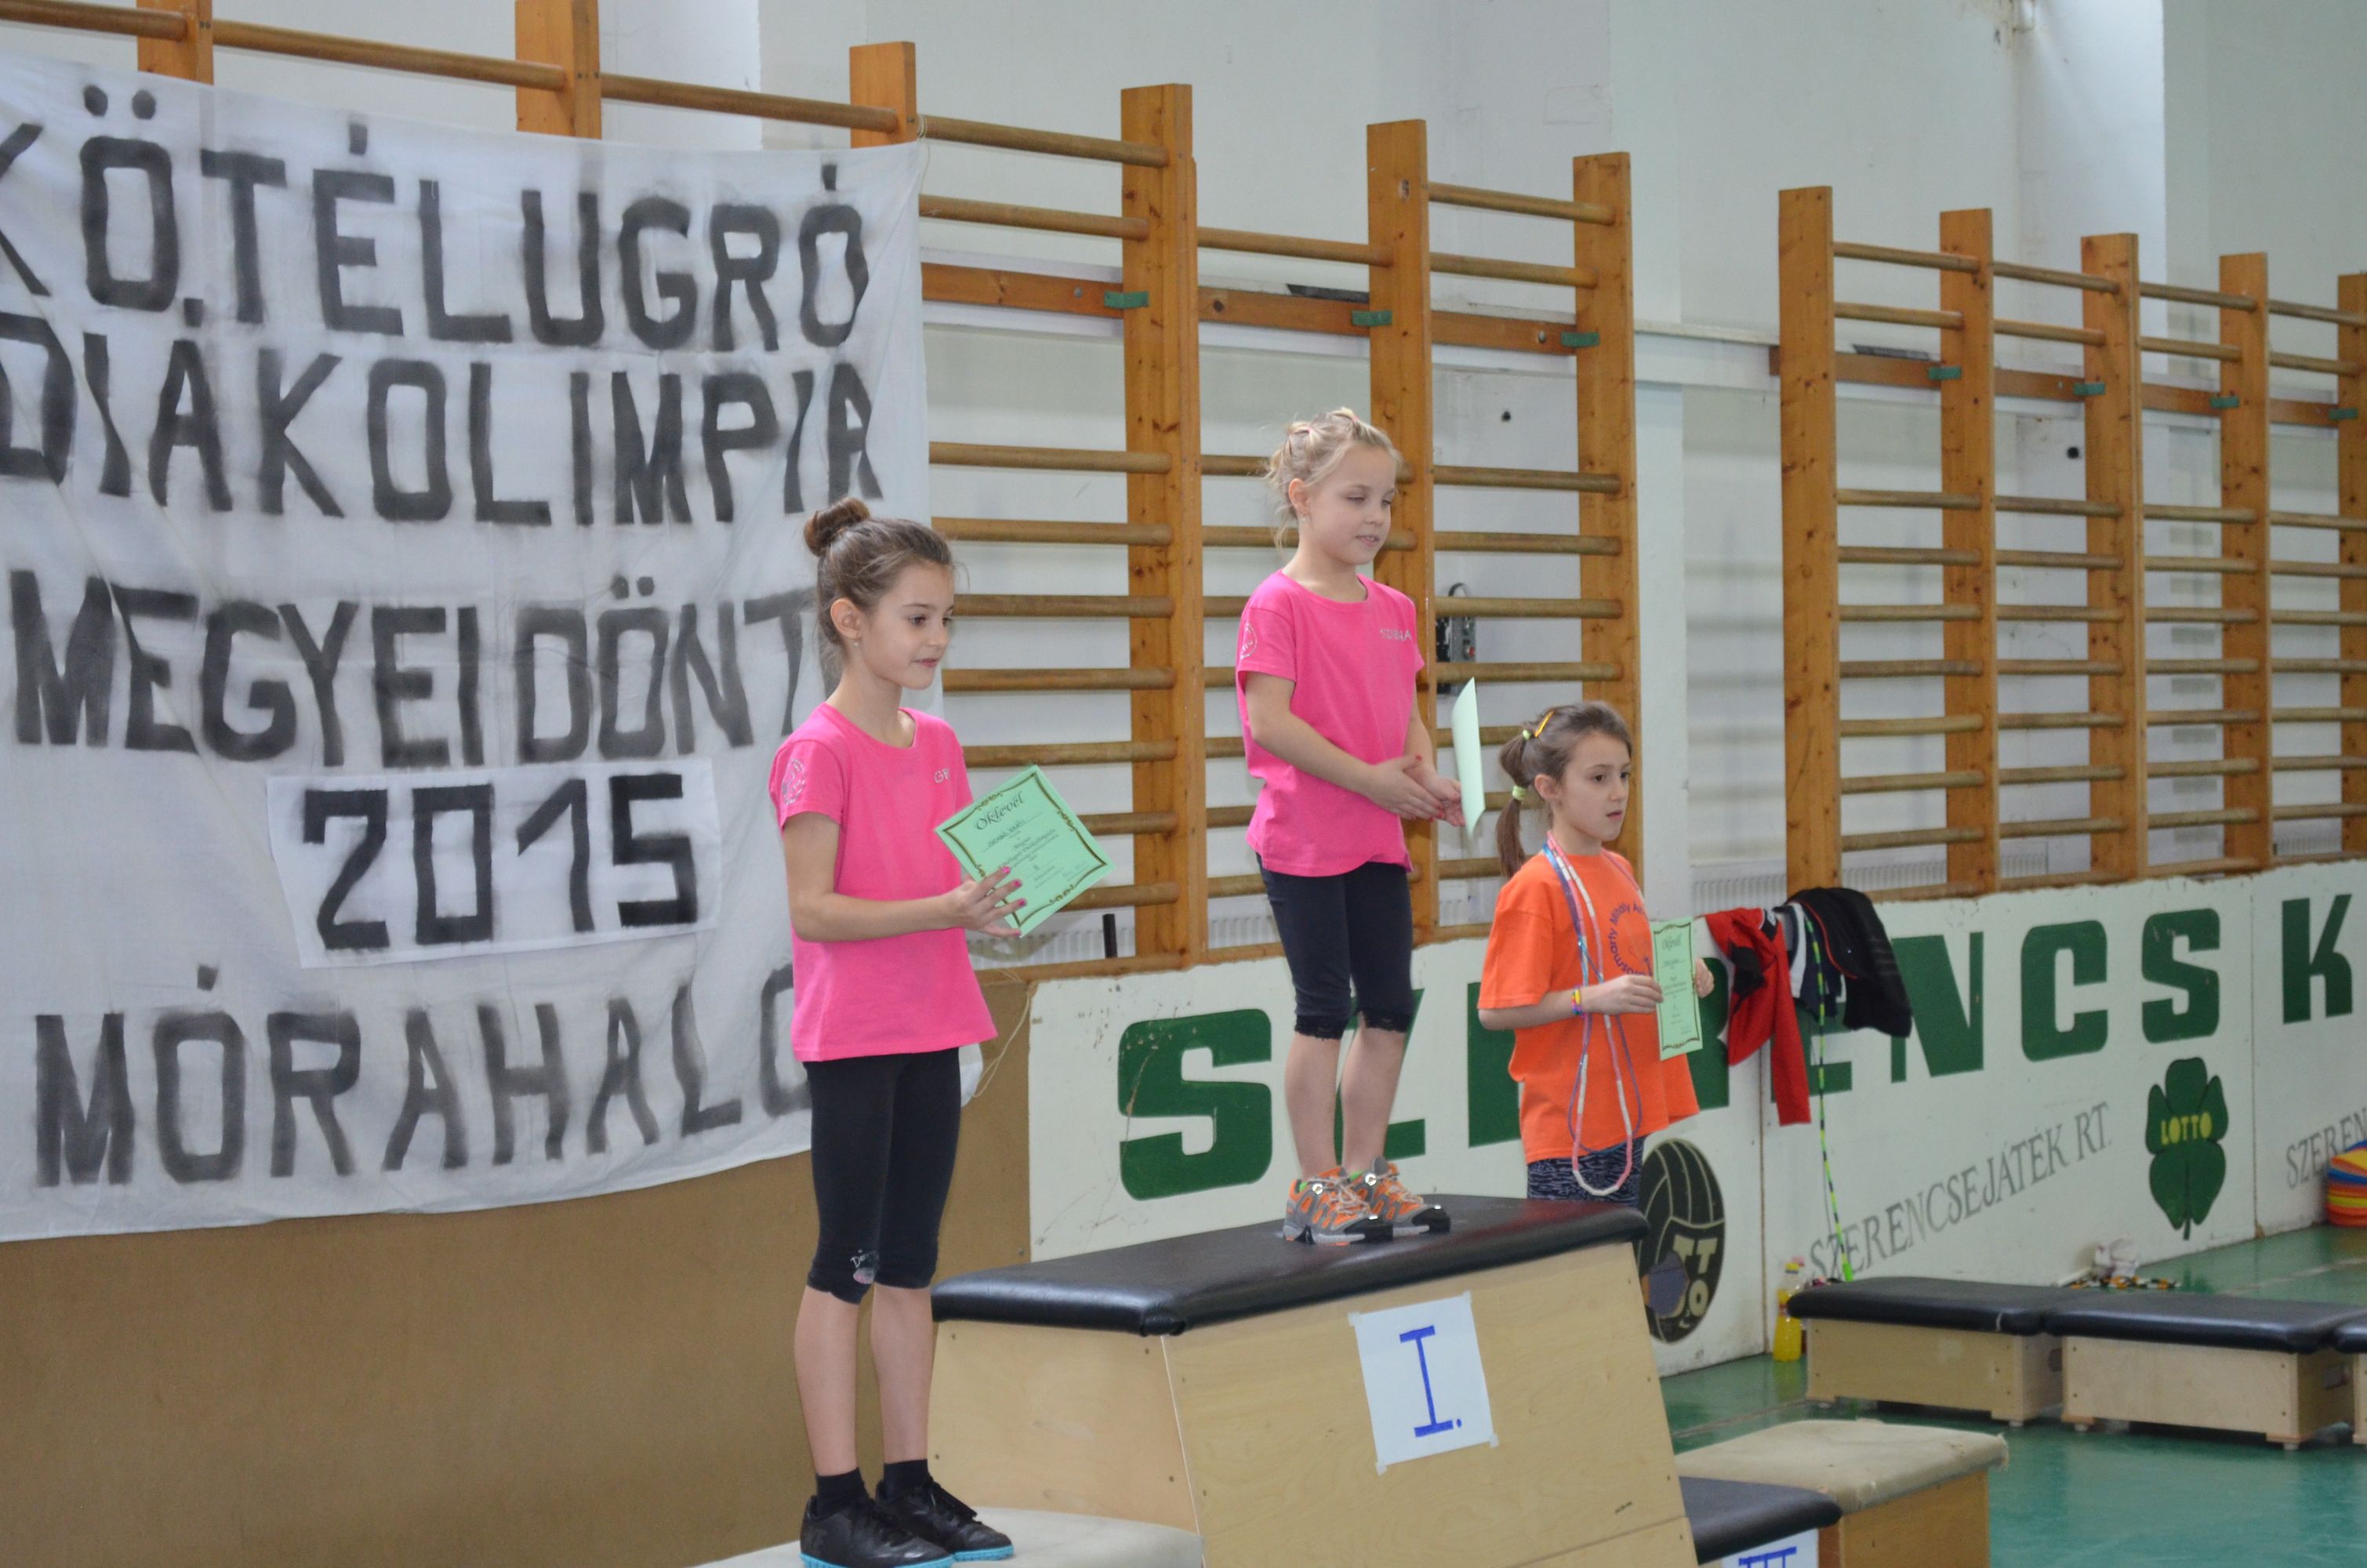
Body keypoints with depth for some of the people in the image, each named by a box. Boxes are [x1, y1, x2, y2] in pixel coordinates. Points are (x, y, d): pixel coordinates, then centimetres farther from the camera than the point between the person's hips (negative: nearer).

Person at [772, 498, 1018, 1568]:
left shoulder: (938, 744, 10)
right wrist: (942, 910, -24)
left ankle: (911, 1482, 19)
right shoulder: (819, 752, -12)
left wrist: (993, 906, -5)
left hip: (931, 1028, 7)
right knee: (848, 1261, -2)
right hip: (850, 1035, -7)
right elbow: (815, 909, -17)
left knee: (911, 1261, 11)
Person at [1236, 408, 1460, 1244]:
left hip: (1379, 839, 7)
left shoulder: (1392, 610, 12)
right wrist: (1369, 778, -19)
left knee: (1390, 1009, 9)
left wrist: (1427, 777, -3)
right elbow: (1267, 719, -18)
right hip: (1304, 841, -7)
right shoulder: (1278, 603, -10)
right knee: (1325, 1010, -2)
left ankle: (1365, 1173, 20)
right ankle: (1317, 1186, 7)